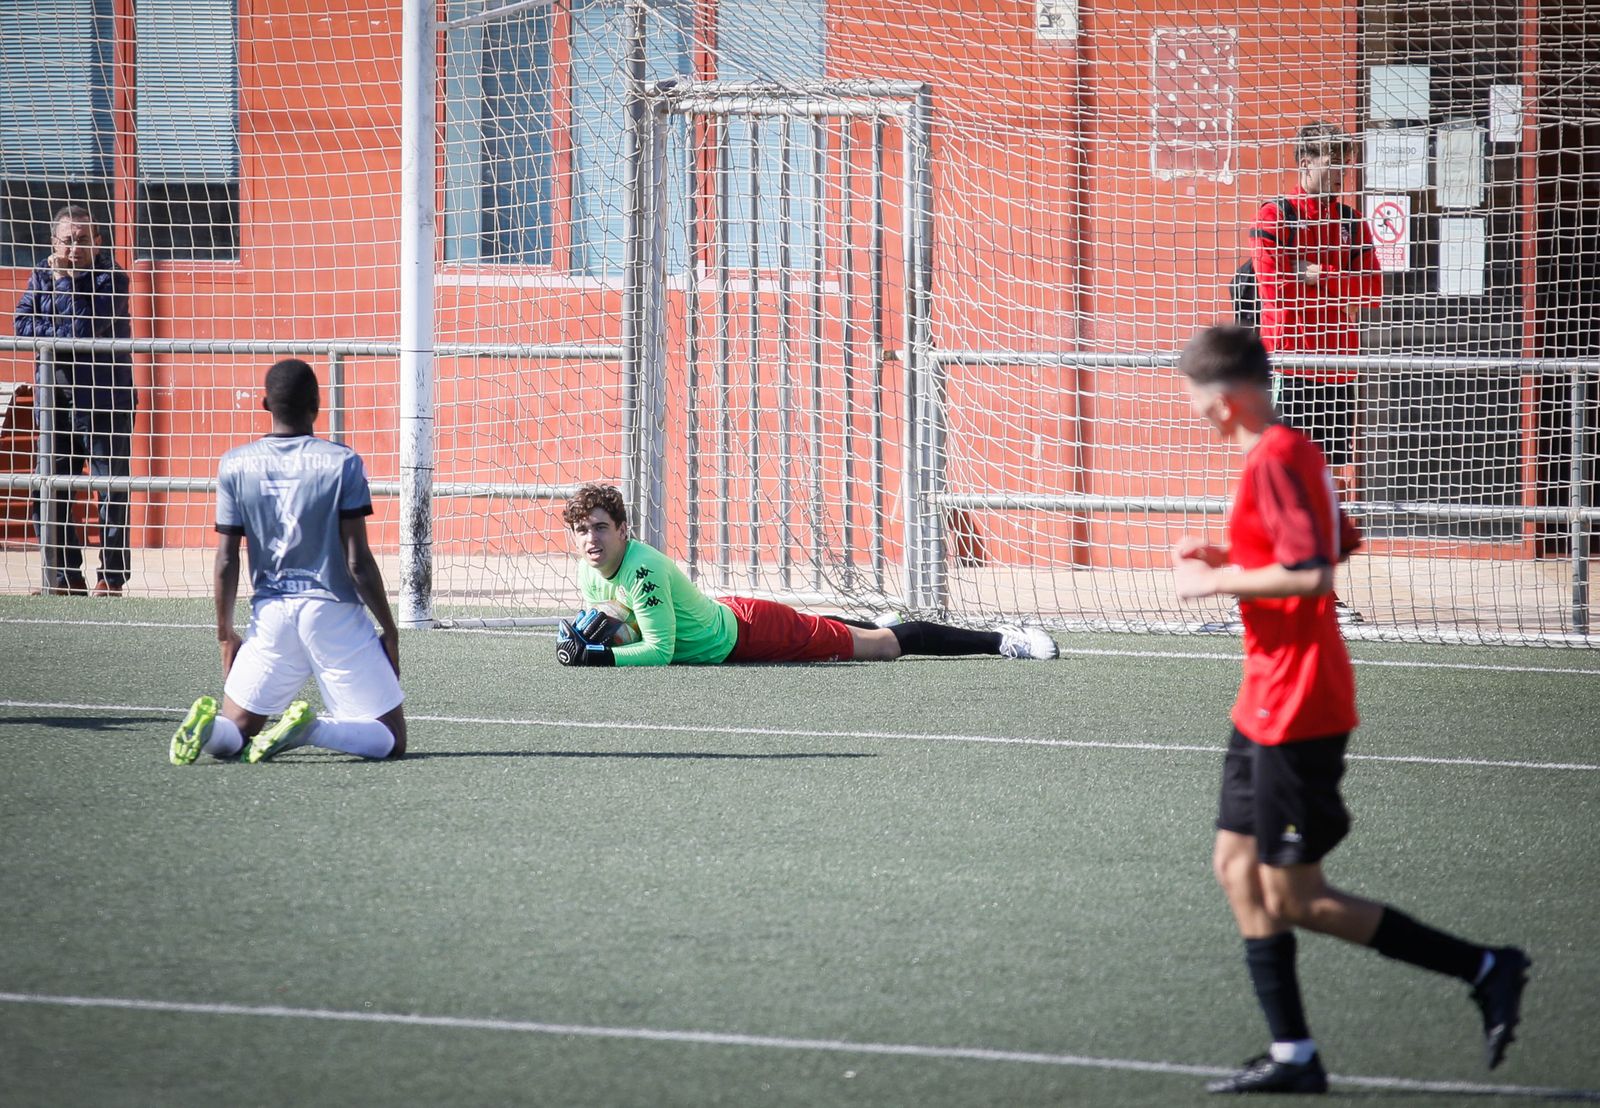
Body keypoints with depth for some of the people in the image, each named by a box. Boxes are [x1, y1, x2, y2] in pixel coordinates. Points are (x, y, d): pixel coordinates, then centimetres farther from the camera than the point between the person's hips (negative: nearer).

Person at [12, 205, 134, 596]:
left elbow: (82, 324, -18)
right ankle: (66, 576, 11)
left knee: (111, 489, -4)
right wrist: (63, 331, -12)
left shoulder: (110, 278, -6)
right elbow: (22, 324, 1)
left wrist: (65, 279, -13)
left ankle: (112, 575, -1)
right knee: (52, 490, 4)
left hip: (104, 399, -5)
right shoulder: (42, 275, 10)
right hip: (55, 398, 5)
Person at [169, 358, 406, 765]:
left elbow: (226, 560, 3)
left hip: (271, 614, 3)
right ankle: (309, 729, -23)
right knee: (391, 739, 5)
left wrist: (225, 632, 15)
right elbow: (358, 563, -7)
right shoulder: (342, 462, -6)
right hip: (334, 610, -3)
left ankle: (207, 726, -21)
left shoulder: (235, 465, 1)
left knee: (229, 737, 16)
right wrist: (390, 631, 3)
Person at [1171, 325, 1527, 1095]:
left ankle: (1484, 970, -1)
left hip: (1296, 710, -10)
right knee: (1237, 866, 10)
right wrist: (1231, 558, 16)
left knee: (1295, 899, -5)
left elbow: (1313, 573, -28)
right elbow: (1340, 544, 24)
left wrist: (1216, 580, -17)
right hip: (1268, 706, 10)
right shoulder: (1289, 450, 12)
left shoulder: (1274, 460, -19)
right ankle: (1293, 1056, 11)